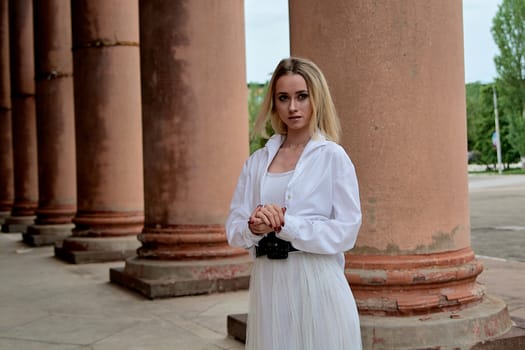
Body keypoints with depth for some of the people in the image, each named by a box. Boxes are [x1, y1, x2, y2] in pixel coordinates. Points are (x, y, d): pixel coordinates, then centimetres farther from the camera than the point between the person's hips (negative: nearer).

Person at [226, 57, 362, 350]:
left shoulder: (332, 156, -5)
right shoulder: (258, 161, 8)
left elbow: (345, 232, -11)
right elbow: (234, 230, 7)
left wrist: (284, 223, -17)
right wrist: (255, 227, -15)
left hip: (316, 284, -4)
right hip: (268, 284, 4)